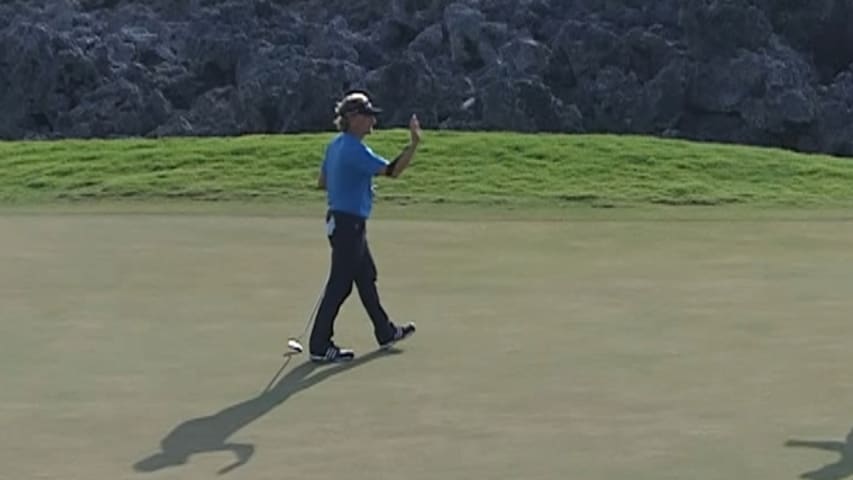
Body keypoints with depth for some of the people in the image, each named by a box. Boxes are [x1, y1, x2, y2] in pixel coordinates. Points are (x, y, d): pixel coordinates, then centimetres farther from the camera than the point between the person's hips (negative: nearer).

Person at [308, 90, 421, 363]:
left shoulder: (336, 145, 11)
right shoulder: (354, 149, -20)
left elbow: (322, 182, 19)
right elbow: (392, 171, -27)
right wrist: (414, 143, -29)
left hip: (340, 220, 11)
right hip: (349, 223, -11)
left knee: (366, 277, 19)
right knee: (340, 284, -5)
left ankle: (385, 333, 32)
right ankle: (320, 346, 0)